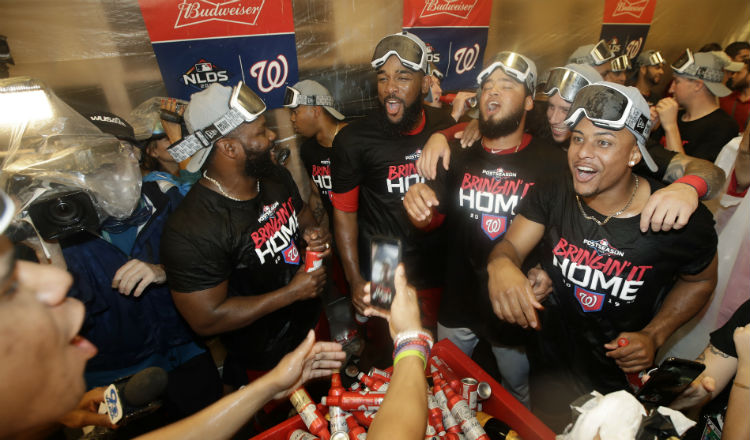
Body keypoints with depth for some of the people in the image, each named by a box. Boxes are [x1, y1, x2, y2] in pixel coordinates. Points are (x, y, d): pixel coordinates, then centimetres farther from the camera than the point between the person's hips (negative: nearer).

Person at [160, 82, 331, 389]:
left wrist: (311, 233, -12)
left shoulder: (276, 177, -7)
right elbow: (206, 319, -26)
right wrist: (291, 292, -24)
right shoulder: (192, 230, -31)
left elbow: (303, 213, 12)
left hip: (313, 322, 7)